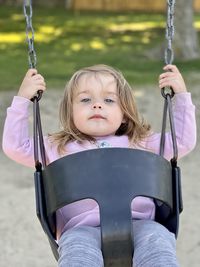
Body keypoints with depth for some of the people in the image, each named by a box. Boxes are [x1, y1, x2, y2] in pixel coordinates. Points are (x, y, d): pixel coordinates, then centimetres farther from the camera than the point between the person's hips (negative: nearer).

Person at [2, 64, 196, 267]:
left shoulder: (140, 144, 31)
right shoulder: (59, 148, 28)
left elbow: (183, 141, 32)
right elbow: (15, 147, 21)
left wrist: (181, 96, 27)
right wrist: (22, 99, 16)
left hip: (139, 223, 1)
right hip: (82, 228, -1)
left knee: (157, 239, -35)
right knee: (78, 248, -38)